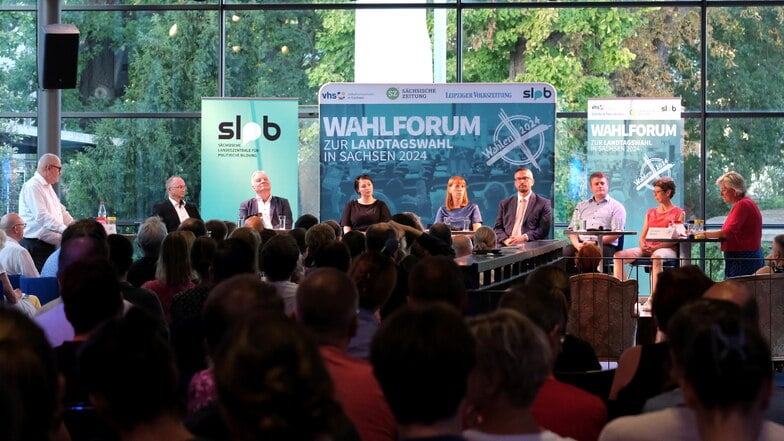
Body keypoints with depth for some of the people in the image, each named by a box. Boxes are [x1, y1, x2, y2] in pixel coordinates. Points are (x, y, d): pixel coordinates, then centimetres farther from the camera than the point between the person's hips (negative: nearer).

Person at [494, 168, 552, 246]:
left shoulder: (543, 204, 8)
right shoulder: (505, 204, 19)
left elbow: (544, 230, 0)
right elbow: (497, 228, 13)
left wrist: (524, 238, -14)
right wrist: (505, 239, -9)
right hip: (507, 247, 3)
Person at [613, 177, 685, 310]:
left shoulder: (678, 213, 5)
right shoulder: (650, 213, 24)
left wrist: (656, 247, -18)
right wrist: (643, 245, -6)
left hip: (667, 249, -6)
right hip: (647, 249, 6)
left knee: (657, 257, -43)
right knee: (618, 256, -18)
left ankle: (652, 299, -43)